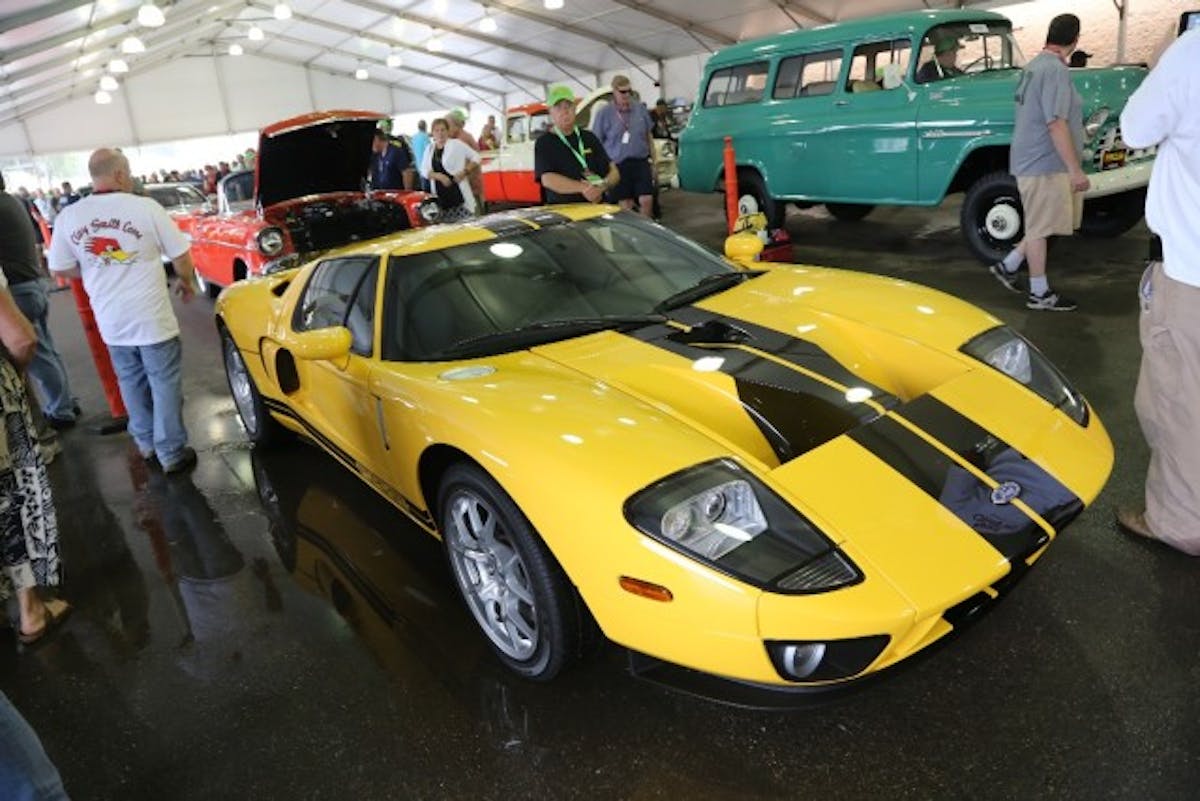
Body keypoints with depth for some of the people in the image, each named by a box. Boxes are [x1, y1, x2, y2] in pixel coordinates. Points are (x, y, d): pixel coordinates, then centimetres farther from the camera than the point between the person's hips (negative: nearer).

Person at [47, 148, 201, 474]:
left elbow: (61, 268, 7)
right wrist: (187, 282, 14)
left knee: (131, 383, 20)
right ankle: (172, 453, 11)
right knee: (165, 384, 6)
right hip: (152, 318, -4)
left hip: (110, 321, 4)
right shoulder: (146, 207, -11)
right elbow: (181, 256, -5)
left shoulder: (69, 217, -2)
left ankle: (146, 443, 34)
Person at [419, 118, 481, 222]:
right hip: (440, 197, 4)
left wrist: (465, 171, -9)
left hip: (459, 195, -4)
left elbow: (475, 157, 4)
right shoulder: (429, 149, 14)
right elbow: (424, 171, 8)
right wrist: (438, 176, -10)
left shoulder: (456, 144, 1)